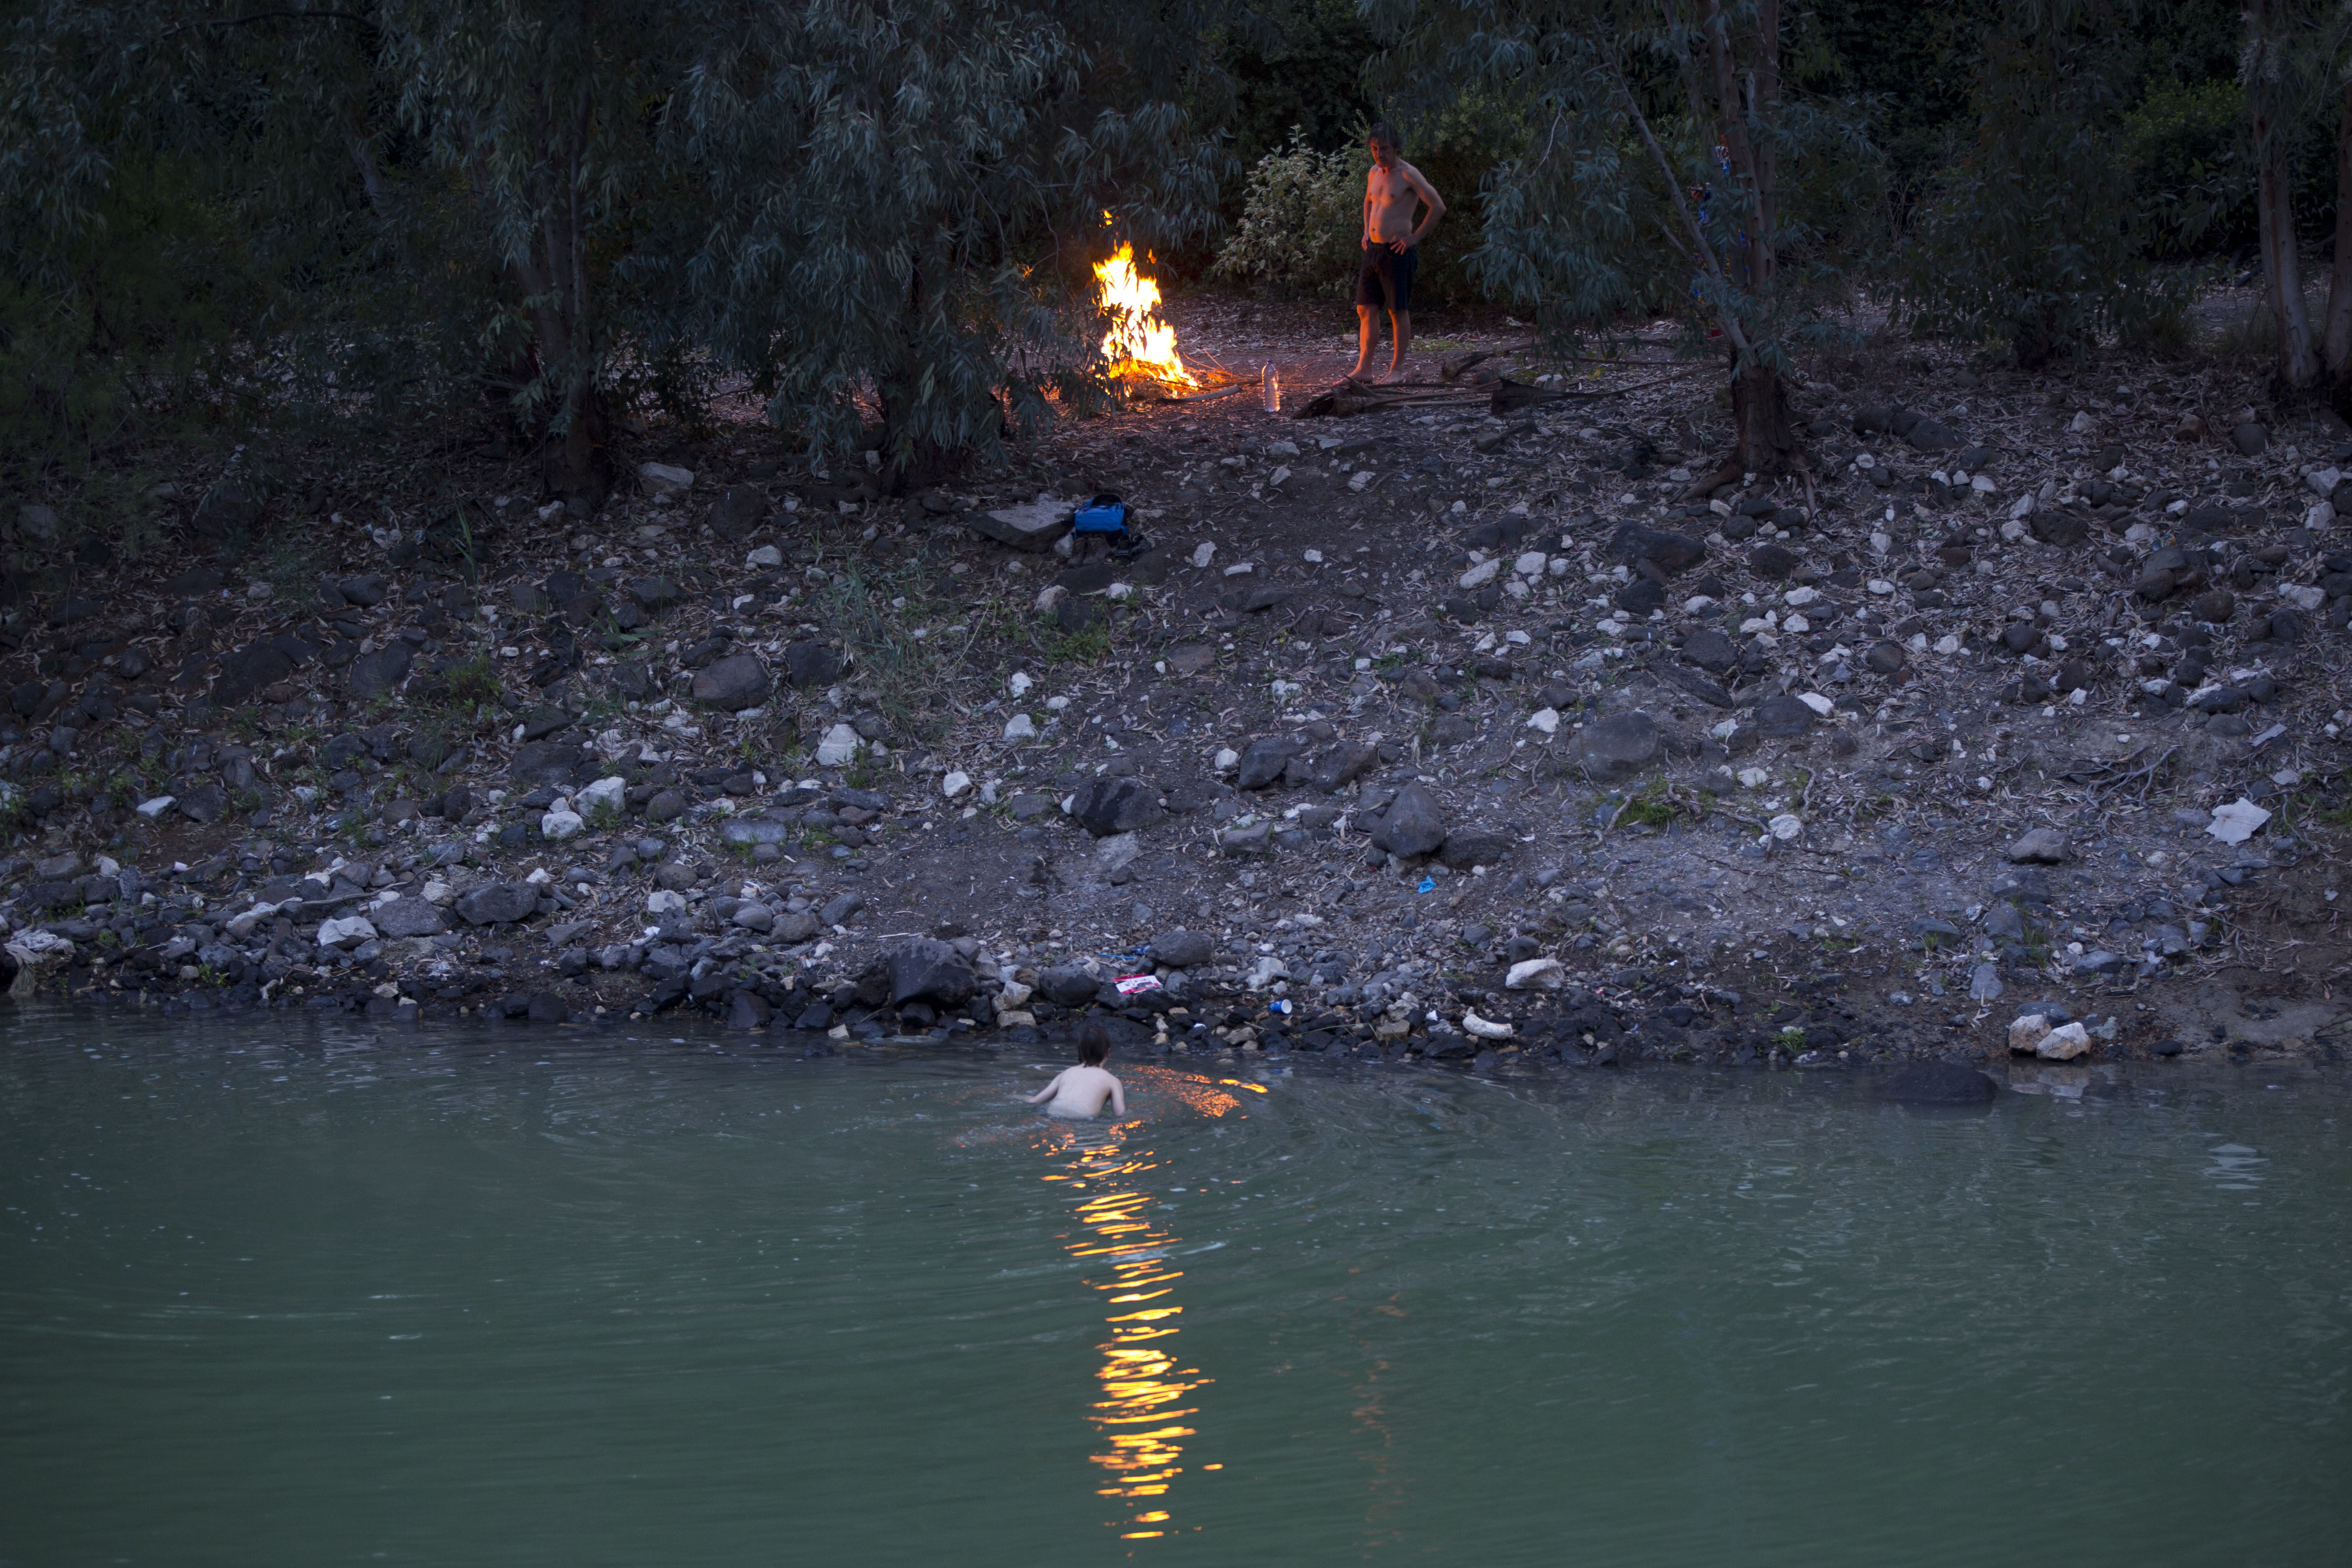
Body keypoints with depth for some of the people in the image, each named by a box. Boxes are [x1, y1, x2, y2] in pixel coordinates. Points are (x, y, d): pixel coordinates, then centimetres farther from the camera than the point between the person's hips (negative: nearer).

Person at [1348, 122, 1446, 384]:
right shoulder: (1375, 173, 12)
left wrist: (1415, 237, -12)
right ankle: (1363, 366, 11)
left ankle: (1397, 369, 6)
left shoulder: (1408, 174, -11)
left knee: (1399, 311, -1)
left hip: (1397, 252, -8)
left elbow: (1438, 207, -14)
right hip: (1373, 250, 8)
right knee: (1365, 309, 6)